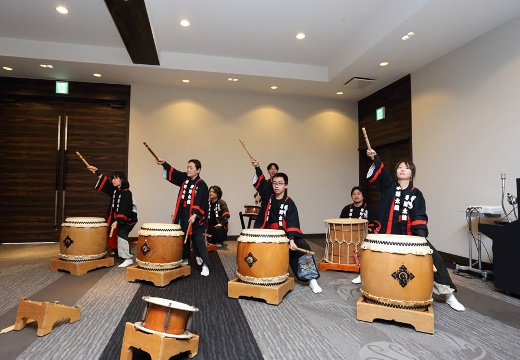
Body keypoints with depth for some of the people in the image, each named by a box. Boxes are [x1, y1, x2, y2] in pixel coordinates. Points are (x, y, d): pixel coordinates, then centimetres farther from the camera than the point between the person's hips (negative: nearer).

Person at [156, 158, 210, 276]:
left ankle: (205, 265, 1)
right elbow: (173, 172, 3)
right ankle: (184, 259, 37)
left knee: (199, 241, -5)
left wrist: (195, 215, -28)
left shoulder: (201, 185, -15)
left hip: (195, 218, -6)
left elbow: (202, 202, -20)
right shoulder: (184, 178, 6)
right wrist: (164, 164, -13)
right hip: (183, 215, 7)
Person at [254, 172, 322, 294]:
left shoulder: (289, 203, -6)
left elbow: (292, 223, -17)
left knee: (303, 248, -25)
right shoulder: (268, 201, 6)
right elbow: (260, 220, 6)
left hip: (287, 234, -3)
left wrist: (291, 240, -30)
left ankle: (312, 280, -14)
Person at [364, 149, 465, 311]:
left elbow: (419, 217, -5)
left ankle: (447, 293, 13)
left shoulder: (416, 194, 4)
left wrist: (421, 235, -20)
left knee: (434, 257, -5)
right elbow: (379, 173, -16)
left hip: (409, 234, 1)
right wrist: (374, 157, -33)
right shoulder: (389, 186, 2)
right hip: (388, 233, 0)